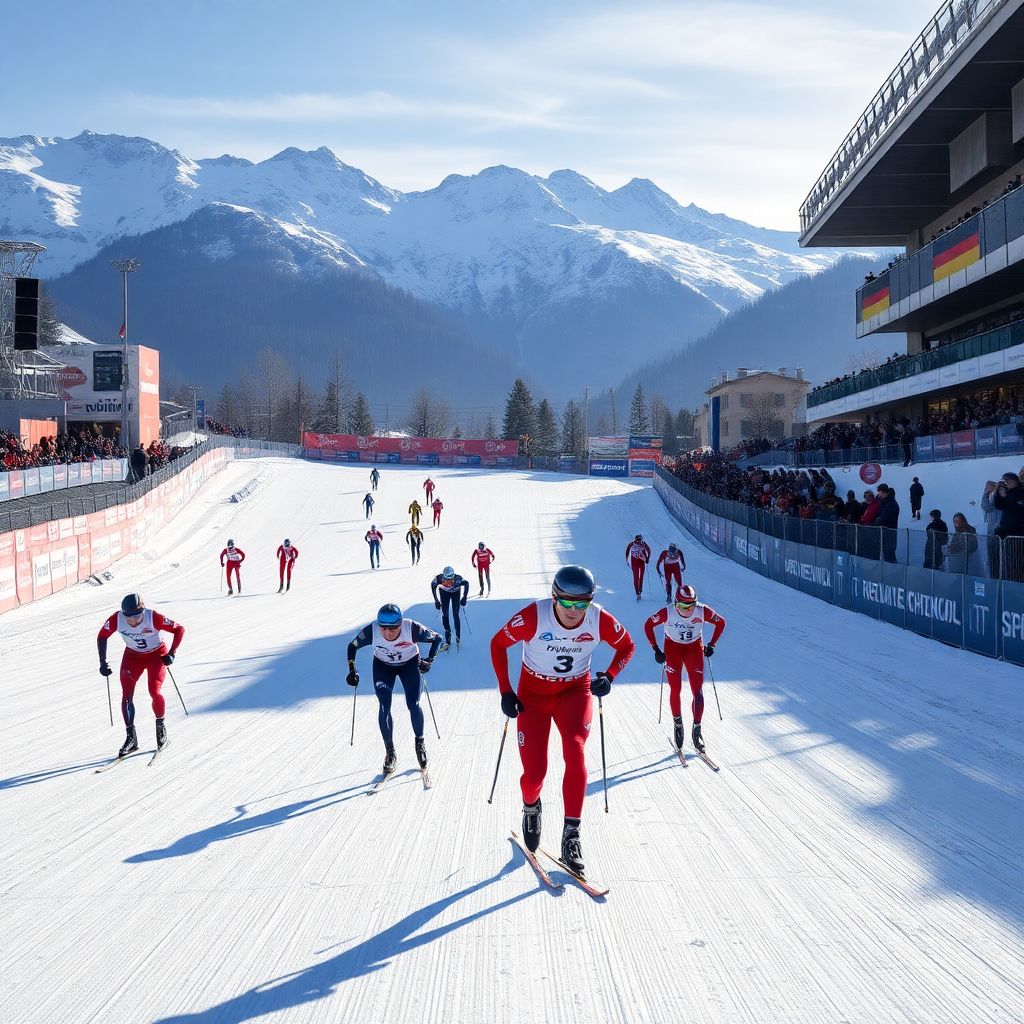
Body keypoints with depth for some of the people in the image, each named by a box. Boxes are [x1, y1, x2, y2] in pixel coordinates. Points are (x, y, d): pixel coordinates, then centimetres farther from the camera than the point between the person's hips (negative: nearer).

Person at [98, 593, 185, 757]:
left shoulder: (154, 618, -31)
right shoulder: (116, 620, -24)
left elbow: (179, 630, -19)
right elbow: (102, 636, -5)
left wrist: (171, 653, -24)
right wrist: (103, 662, -7)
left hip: (157, 655, -3)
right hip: (133, 656, 3)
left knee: (154, 692, -19)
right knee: (126, 696, -8)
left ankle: (161, 726, 8)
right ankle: (131, 738, 3)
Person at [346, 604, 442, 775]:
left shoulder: (412, 628, -35)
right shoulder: (371, 631, -31)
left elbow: (437, 639, -18)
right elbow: (352, 646, -11)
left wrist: (429, 660, -27)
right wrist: (352, 671, -16)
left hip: (410, 664, -1)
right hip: (383, 666, 1)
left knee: (413, 705, -11)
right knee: (384, 706, -12)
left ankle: (419, 742, 15)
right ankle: (390, 752, 0)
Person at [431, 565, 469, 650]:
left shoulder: (457, 579, -39)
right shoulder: (439, 578, -36)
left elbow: (466, 583, -17)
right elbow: (433, 585, -13)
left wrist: (464, 598, -18)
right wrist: (436, 600, -12)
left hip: (456, 593, -1)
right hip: (444, 592, 1)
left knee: (455, 615, -8)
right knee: (444, 615, -5)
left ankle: (458, 638, 9)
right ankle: (447, 640, 5)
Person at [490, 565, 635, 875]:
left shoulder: (601, 621, -19)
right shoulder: (533, 617, -25)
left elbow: (626, 646, 1)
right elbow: (498, 643, -10)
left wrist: (609, 676, -15)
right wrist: (506, 692, -12)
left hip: (576, 690, 1)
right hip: (533, 692, -1)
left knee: (574, 749, -27)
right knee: (534, 773, -4)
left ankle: (571, 834, -18)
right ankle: (531, 809, 34)